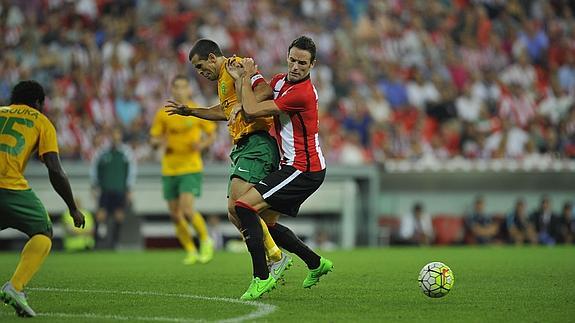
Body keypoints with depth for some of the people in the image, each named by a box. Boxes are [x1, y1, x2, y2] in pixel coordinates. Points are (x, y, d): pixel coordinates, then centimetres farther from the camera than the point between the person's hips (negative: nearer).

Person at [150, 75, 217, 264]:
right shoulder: (163, 114, 3)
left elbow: (212, 135, 8)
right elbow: (153, 140, 8)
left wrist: (202, 144, -13)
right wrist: (159, 142, -15)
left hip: (191, 167, -4)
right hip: (169, 169, 4)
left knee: (187, 209, -18)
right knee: (175, 215, 4)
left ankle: (206, 241, 6)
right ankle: (191, 252, 20)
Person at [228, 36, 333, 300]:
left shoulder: (302, 93, -22)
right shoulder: (279, 80, 7)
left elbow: (252, 110, -20)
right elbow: (248, 108, 22)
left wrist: (246, 77, -7)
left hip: (304, 170, -10)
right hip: (294, 167, 10)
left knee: (244, 206, -18)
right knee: (266, 223, 17)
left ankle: (261, 278, -17)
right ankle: (316, 263, 31)